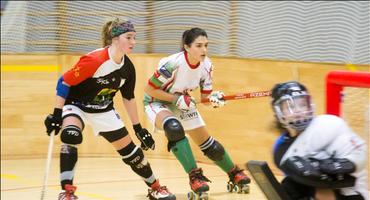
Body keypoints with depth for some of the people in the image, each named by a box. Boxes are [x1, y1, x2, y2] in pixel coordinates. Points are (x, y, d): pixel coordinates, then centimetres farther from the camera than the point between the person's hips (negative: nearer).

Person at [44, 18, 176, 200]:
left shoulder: (128, 67, -9)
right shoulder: (94, 61, -30)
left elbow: (128, 98, 6)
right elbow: (64, 82, -24)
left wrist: (138, 128, 9)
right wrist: (57, 115, -23)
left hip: (103, 110, 6)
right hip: (76, 105, -6)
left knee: (131, 151, 7)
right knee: (71, 136, -37)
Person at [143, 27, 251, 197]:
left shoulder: (206, 65, -15)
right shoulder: (172, 64, -33)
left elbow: (205, 96, -5)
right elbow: (148, 89, -24)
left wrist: (214, 98, -28)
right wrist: (176, 99, -29)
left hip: (184, 104, 6)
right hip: (157, 103, -6)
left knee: (210, 146, 8)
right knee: (174, 128, -39)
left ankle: (234, 173, 36)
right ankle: (194, 176, -33)